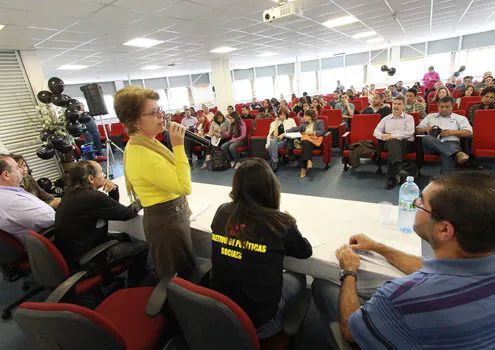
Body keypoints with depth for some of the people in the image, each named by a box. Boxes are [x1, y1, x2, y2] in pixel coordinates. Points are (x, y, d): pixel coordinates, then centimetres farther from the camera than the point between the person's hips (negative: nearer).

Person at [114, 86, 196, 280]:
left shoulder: (143, 142, 2)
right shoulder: (143, 155, -29)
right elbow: (185, 187, -27)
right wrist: (178, 146, -26)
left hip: (172, 214, 10)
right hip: (167, 221, -10)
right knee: (182, 278, 10)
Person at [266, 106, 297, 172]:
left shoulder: (291, 121, 19)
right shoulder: (273, 123, 18)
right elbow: (275, 135, 2)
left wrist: (283, 134, -4)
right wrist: (276, 123, 5)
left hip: (288, 141, -1)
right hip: (277, 141, 1)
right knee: (273, 141, -36)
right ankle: (275, 163, -37)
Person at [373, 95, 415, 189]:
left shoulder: (409, 118, 16)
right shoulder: (386, 119, 25)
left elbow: (409, 133, -2)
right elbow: (376, 131, 13)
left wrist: (392, 135, -12)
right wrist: (383, 136, -10)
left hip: (405, 143, -1)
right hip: (389, 143, 1)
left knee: (393, 141, -37)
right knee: (393, 143, -36)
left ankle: (391, 178, -39)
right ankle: (398, 174, -47)